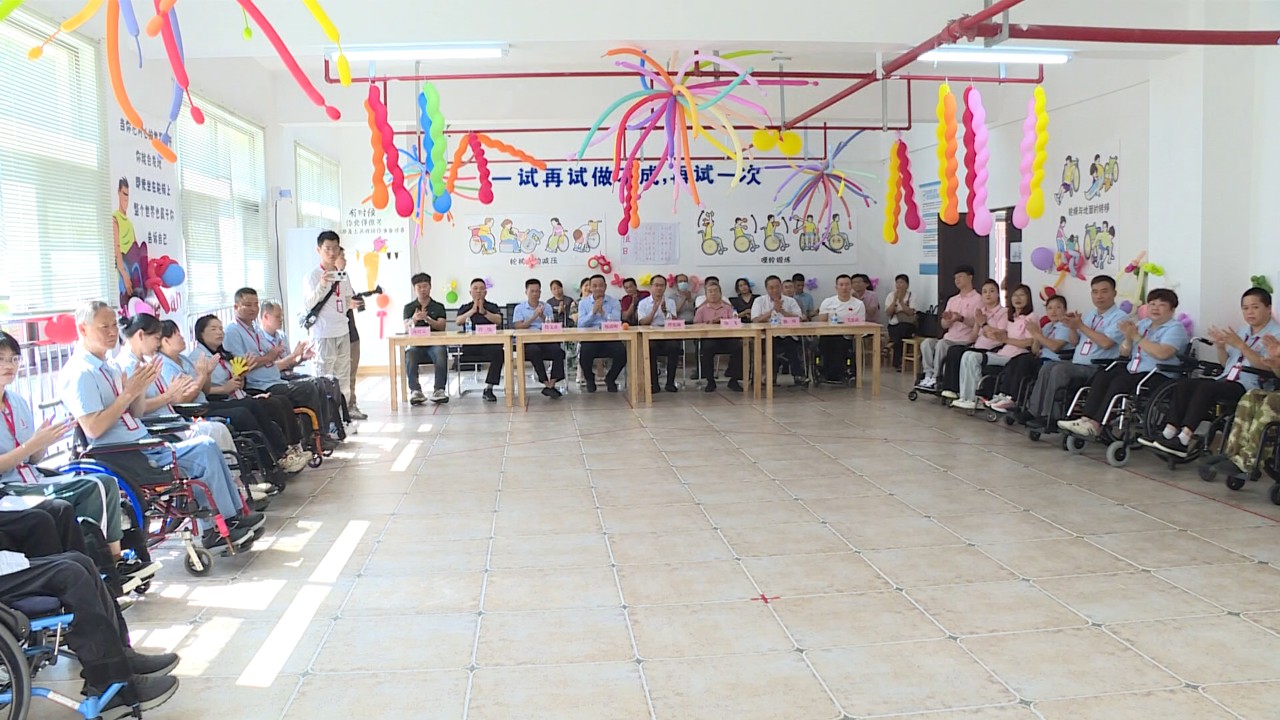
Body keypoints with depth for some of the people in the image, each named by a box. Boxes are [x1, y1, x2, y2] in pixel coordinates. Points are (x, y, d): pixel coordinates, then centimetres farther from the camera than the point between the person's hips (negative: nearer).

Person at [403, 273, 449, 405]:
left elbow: (441, 326, -2)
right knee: (409, 356, -33)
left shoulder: (438, 306, 13)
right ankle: (415, 391, -38)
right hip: (416, 345, 0)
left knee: (441, 353, -34)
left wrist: (427, 319, -20)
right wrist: (414, 319, -22)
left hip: (435, 344, 0)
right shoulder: (409, 307, 14)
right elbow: (406, 328, 1)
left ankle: (439, 390, -35)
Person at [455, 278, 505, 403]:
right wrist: (472, 310, -8)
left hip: (490, 343, -1)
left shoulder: (493, 307, 15)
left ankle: (488, 388, -25)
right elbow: (458, 322, 0)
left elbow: (498, 321, -5)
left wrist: (484, 312, -16)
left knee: (499, 352, -33)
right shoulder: (465, 308, 18)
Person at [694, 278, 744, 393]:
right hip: (709, 337, -2)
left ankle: (733, 380, -15)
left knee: (739, 347, -29)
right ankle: (710, 381, -18)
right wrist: (710, 322, -8)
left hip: (727, 336, 2)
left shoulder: (727, 307, 21)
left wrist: (723, 321, -10)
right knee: (707, 348, -36)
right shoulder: (702, 309, 17)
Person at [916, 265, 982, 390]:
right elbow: (944, 326, 14)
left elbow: (977, 324, -9)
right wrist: (947, 319, -9)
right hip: (949, 338, 6)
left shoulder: (977, 299, 0)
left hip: (965, 341, -6)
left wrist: (961, 319, -25)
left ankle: (935, 378, -25)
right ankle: (928, 375, -26)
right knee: (927, 342, -21)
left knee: (941, 344, -32)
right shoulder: (952, 300, 20)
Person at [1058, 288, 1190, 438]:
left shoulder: (1175, 328, -3)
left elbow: (1162, 353, -22)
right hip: (1132, 370, 7)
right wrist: (1128, 337, -4)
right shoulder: (1142, 324, 19)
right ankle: (1087, 418, -27)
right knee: (1102, 377, -16)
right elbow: (1124, 353, 17)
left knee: (1119, 381, -28)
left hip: (1158, 375, -7)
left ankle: (1096, 424, -30)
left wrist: (1136, 337, -14)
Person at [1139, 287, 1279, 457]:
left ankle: (1183, 440, -33)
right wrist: (1220, 346, 2)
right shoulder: (1242, 330, 22)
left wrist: (1240, 345, -20)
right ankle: (1169, 433, -22)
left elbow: (1266, 367, -16)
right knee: (1184, 383, -13)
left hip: (1249, 386, -8)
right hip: (1226, 380, 8)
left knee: (1206, 387, -31)